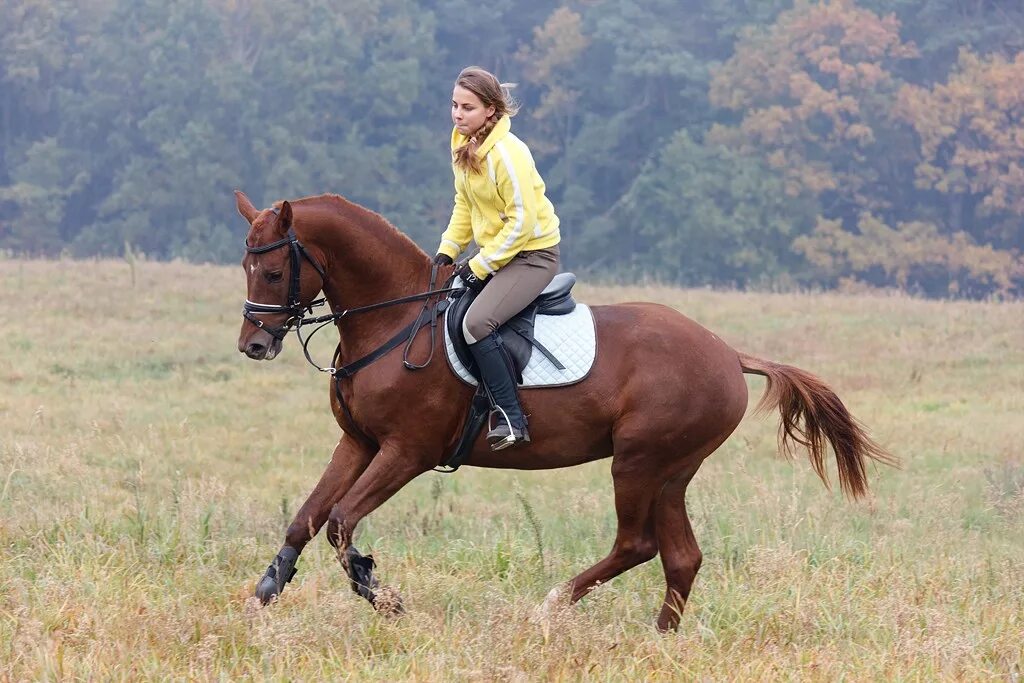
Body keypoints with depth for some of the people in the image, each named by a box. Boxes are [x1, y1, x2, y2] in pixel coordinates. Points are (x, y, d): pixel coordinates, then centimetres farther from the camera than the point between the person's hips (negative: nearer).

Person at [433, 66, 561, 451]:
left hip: (534, 253, -10)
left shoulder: (507, 153, -23)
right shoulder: (463, 145, 4)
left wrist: (481, 266, -20)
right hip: (494, 251, 10)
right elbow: (465, 205, 15)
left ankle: (511, 419, -23)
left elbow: (522, 220, -23)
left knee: (477, 322, -27)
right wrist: (448, 250, 3)